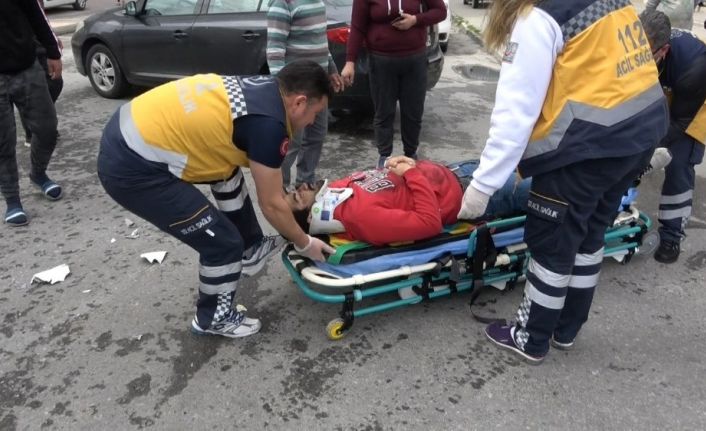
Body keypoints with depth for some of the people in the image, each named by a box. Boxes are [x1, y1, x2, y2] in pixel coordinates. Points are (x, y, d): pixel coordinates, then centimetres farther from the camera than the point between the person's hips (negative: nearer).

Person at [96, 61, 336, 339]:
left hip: (128, 131, 10)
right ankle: (212, 318, 25)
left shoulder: (261, 88, 8)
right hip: (132, 170, -10)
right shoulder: (268, 124, -18)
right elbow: (271, 204, -8)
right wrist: (304, 244, 6)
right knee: (223, 241, 0)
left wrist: (288, 200, 27)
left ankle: (251, 250, 40)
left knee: (228, 172, 26)